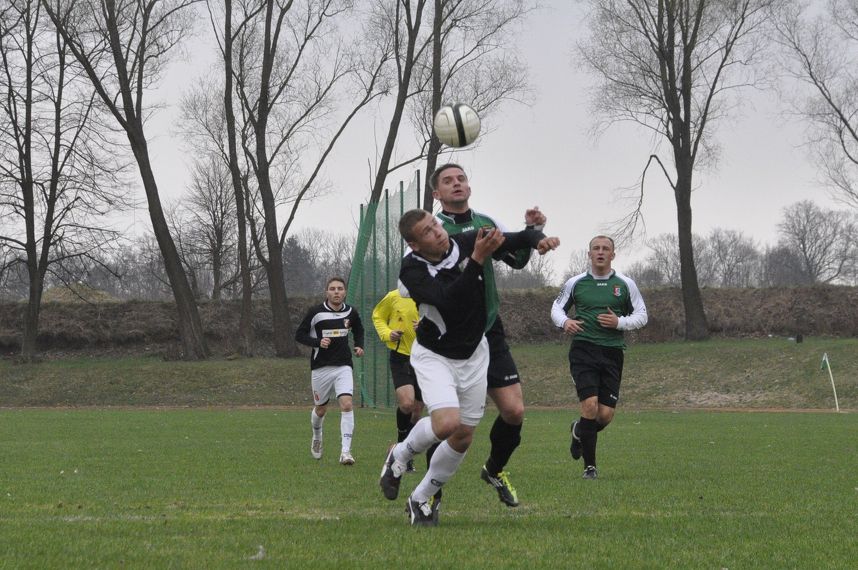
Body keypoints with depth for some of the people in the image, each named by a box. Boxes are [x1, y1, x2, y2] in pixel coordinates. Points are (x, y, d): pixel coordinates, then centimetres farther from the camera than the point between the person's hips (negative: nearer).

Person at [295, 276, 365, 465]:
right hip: (321, 368, -1)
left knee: (347, 404, -18)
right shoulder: (315, 312, -8)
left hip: (343, 366, 1)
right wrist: (318, 342, -19)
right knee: (320, 409, 11)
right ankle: (317, 438, 44)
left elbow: (358, 331, 23)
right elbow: (299, 334, -3)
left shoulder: (351, 312, 3)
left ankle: (346, 451, -18)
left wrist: (359, 346, 4)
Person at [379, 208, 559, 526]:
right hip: (433, 355, -4)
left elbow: (518, 240, -8)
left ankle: (421, 499, 27)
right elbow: (449, 300, -38)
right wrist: (478, 259, -44)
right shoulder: (412, 270, -25)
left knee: (463, 437, 6)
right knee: (447, 423, -26)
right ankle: (400, 455, 7)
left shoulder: (467, 242, -15)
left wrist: (539, 239, -31)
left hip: (473, 355, 4)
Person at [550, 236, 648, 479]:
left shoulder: (625, 284, 7)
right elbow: (557, 307, 18)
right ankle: (590, 466, -4)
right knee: (590, 405, -17)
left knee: (606, 415, -3)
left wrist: (619, 322, -8)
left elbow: (641, 315, 11)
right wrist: (564, 322, -4)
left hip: (612, 352, 2)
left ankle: (579, 431, 34)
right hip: (583, 349, -2)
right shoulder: (575, 283, 7)